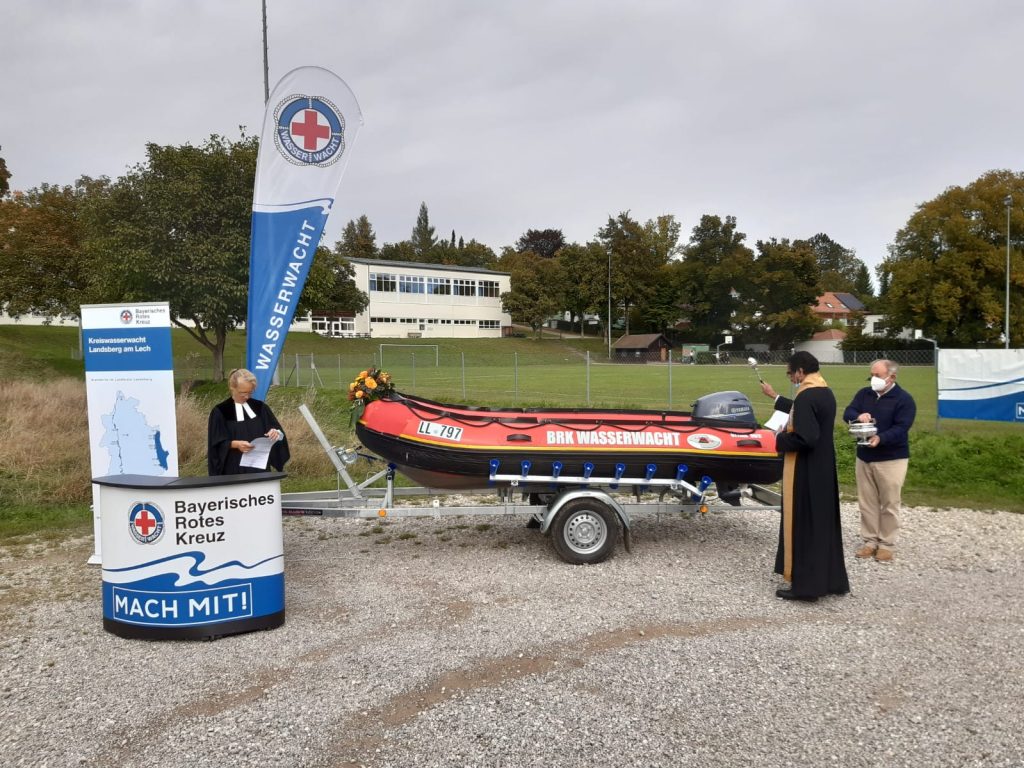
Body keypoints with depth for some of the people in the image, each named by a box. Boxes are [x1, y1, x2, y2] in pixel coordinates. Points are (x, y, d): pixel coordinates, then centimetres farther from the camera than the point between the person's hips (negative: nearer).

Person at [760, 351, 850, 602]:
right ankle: (830, 579, 25)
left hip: (805, 472, -9)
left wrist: (780, 438, -10)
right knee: (823, 523, 16)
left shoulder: (806, 396, -22)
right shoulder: (826, 392, 9)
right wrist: (775, 396, 36)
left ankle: (805, 584, 7)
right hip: (824, 468, 9)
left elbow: (804, 438, -28)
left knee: (802, 525, 0)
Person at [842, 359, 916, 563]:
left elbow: (901, 429, -17)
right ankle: (870, 541, 19)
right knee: (867, 502, 10)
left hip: (891, 459, -5)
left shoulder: (904, 399, -9)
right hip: (864, 457, 5)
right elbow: (847, 413, 0)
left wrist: (880, 438, -34)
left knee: (889, 504, 1)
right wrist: (858, 416, -23)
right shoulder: (864, 394, 7)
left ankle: (887, 544, 11)